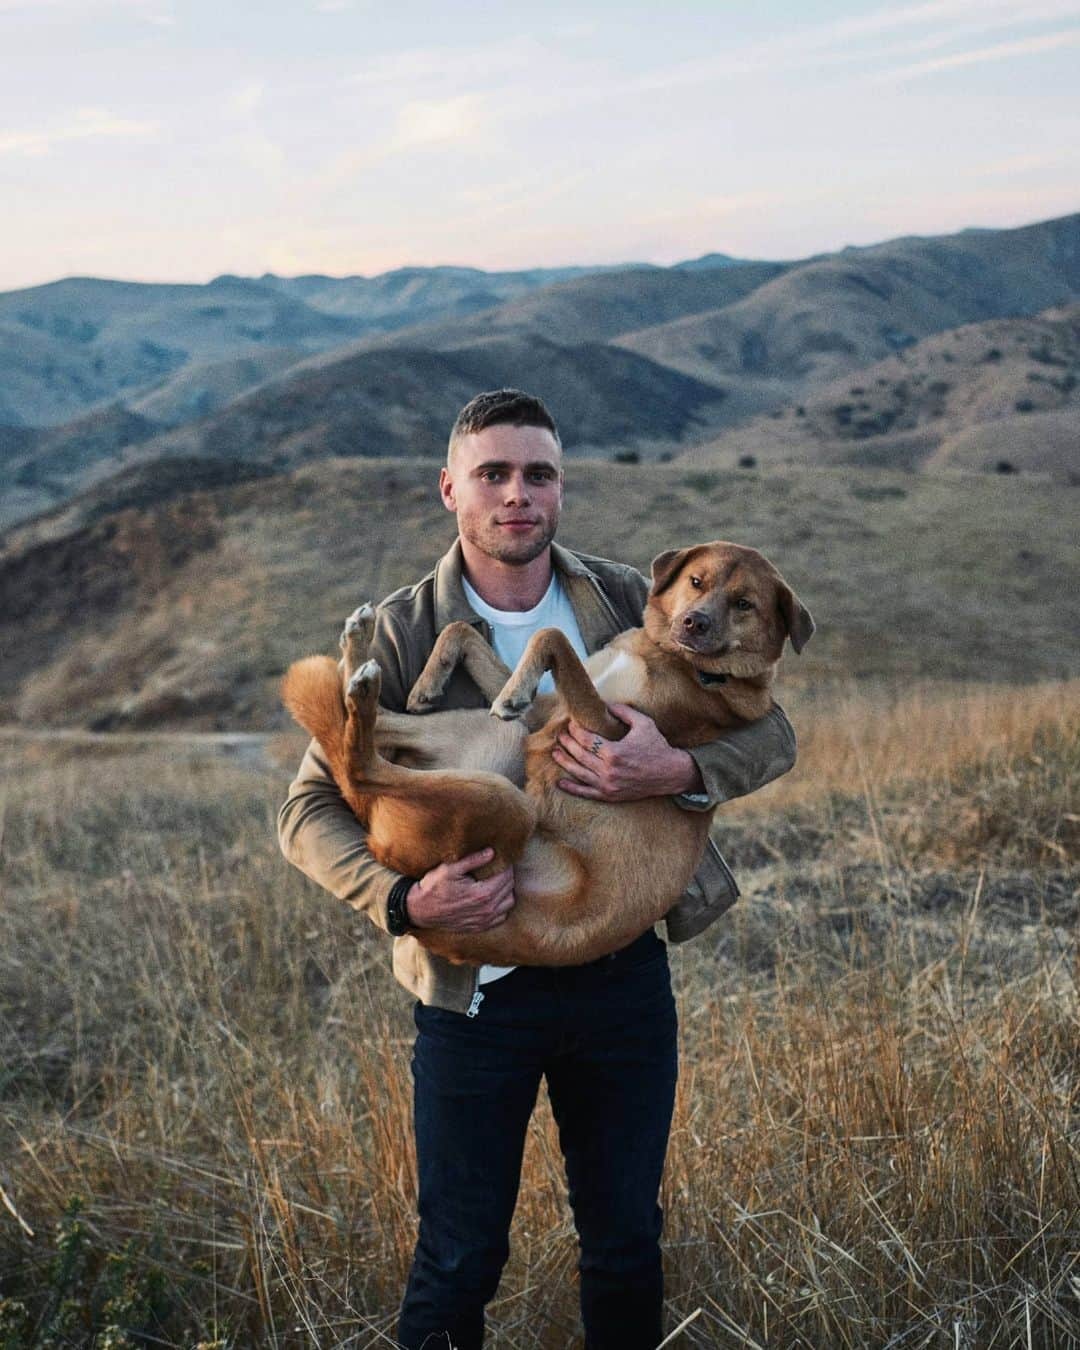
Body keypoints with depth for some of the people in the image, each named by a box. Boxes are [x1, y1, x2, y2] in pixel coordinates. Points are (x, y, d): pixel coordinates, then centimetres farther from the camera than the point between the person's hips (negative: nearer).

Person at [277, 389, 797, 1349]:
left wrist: (678, 772, -21)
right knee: (460, 1259, 9)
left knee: (628, 1244, 17)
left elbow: (772, 735, 0)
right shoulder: (402, 634, -8)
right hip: (476, 987, -2)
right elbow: (310, 811, -7)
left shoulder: (630, 605, -1)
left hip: (623, 975, 3)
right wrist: (402, 900, -25)